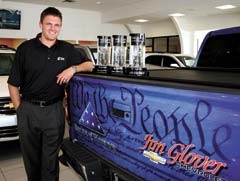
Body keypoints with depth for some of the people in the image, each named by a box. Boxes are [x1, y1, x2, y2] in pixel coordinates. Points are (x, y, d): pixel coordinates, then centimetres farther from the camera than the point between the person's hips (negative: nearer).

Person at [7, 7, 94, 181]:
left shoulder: (67, 49, 4)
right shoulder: (26, 48, -1)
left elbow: (89, 65, 7)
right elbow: (13, 83, 3)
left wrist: (73, 68, -12)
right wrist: (19, 109, 1)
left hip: (54, 110, 1)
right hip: (28, 110, 0)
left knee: (51, 158, 10)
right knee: (31, 157, 14)